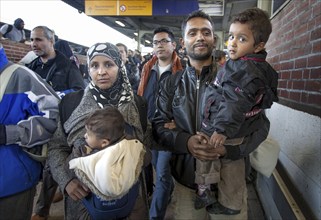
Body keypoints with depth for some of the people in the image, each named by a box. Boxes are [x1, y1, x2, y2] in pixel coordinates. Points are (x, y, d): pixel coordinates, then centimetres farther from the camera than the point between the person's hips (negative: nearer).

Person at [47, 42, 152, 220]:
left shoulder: (137, 104, -5)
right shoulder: (71, 102, -6)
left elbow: (147, 148, 0)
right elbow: (56, 147, 0)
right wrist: (66, 180, -13)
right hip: (83, 193, 0)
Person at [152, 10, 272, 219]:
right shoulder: (170, 84, 3)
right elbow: (159, 126, 0)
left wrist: (228, 147, -23)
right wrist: (186, 142, -20)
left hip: (228, 178, -1)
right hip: (186, 179, 2)